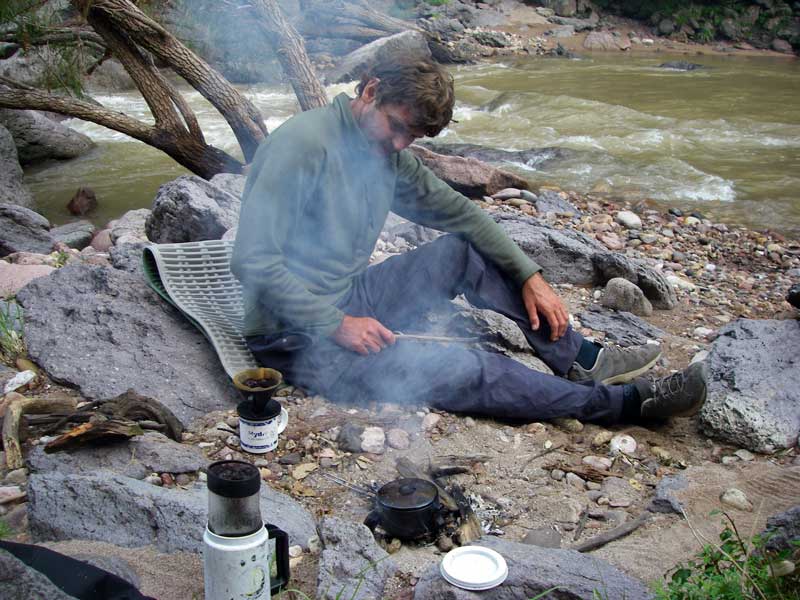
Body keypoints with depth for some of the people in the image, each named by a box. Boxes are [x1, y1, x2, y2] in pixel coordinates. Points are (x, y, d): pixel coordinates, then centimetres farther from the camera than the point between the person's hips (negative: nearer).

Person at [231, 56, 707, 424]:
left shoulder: (388, 153, 3)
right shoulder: (304, 144, -22)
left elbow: (457, 210, 10)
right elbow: (253, 262, -26)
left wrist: (530, 274, 1)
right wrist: (336, 326, -24)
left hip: (351, 301, 8)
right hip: (301, 341, -8)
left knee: (467, 250, -2)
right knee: (469, 371, -19)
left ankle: (579, 359, 3)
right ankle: (625, 402, -7)